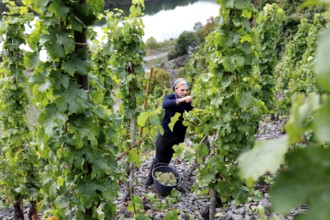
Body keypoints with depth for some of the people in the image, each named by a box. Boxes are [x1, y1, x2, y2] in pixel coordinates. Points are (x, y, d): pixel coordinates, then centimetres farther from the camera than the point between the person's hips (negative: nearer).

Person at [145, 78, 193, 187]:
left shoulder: (189, 102, -8)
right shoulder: (170, 97, -15)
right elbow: (165, 104, -38)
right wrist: (181, 100, -52)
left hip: (178, 137, 3)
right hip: (165, 135, -2)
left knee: (167, 160, 19)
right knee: (158, 160, 11)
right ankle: (150, 181, 32)